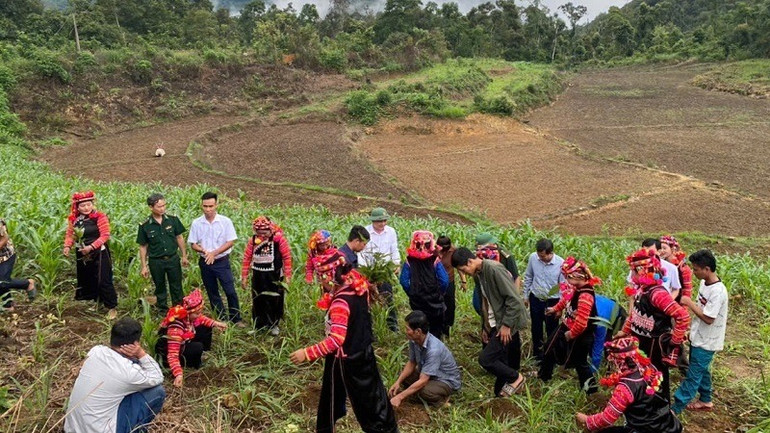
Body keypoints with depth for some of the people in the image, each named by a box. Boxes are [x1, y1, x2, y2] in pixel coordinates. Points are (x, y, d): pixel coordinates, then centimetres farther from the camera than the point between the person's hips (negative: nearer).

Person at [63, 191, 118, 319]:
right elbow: (70, 234, 8)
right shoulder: (74, 219, 4)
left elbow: (105, 235, -17)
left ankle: (112, 307, 4)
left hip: (98, 254, -6)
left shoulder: (100, 217, -13)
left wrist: (91, 247, -24)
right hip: (82, 255, 6)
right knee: (86, 280, 17)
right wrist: (67, 246, -11)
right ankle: (96, 302, 35)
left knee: (103, 281, -6)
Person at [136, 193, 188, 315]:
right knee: (160, 288, 15)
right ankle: (163, 311, 31)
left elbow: (179, 238, 4)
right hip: (156, 262, -1)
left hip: (173, 259, 1)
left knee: (176, 287, 9)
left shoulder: (172, 219, -6)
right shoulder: (145, 226, -9)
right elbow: (143, 247, -1)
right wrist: (144, 266, -1)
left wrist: (184, 256, 5)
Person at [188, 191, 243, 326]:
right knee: (212, 293, 12)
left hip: (222, 261, -3)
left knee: (230, 291, -5)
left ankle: (236, 319, 9)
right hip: (205, 263, 3)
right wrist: (204, 251, -19)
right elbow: (193, 244, 2)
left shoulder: (225, 221, -8)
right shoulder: (196, 223, -2)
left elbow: (230, 242, -8)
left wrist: (214, 253, -18)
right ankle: (222, 319, 25)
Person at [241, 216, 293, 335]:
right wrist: (244, 276, 5)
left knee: (275, 301, 6)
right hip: (258, 276, 3)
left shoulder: (279, 239, -13)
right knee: (258, 301, 11)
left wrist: (287, 275, -6)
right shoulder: (253, 240, -5)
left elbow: (287, 257, -8)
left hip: (274, 276, -2)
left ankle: (274, 325, 24)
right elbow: (247, 258, 2)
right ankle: (258, 325, 26)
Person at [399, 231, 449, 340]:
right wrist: (440, 293, 4)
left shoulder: (409, 260, -7)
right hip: (434, 301, -2)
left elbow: (403, 280, -8)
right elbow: (444, 280, -13)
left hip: (417, 301, 2)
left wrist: (411, 293, 6)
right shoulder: (435, 260, -11)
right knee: (436, 330, 12)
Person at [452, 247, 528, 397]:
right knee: (501, 361, 12)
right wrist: (486, 326, 18)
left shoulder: (494, 269, -20)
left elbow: (514, 299, -22)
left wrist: (506, 325, -20)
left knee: (485, 358, -13)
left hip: (508, 323, -9)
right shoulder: (479, 273, 9)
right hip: (496, 324, 9)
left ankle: (515, 378, 6)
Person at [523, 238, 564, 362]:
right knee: (536, 328, 19)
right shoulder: (533, 257, -15)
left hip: (552, 301, -3)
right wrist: (526, 296, 8)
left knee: (551, 330, 11)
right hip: (535, 299, 3)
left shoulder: (560, 263, -22)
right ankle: (537, 354, 39)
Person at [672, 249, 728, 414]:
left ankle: (676, 407, 6)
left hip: (706, 342, -9)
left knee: (693, 375, 0)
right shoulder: (705, 283, 1)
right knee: (702, 370, 22)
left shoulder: (718, 291, -27)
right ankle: (705, 400, 38)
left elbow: (708, 318, -26)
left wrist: (689, 303, -21)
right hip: (698, 337, 9)